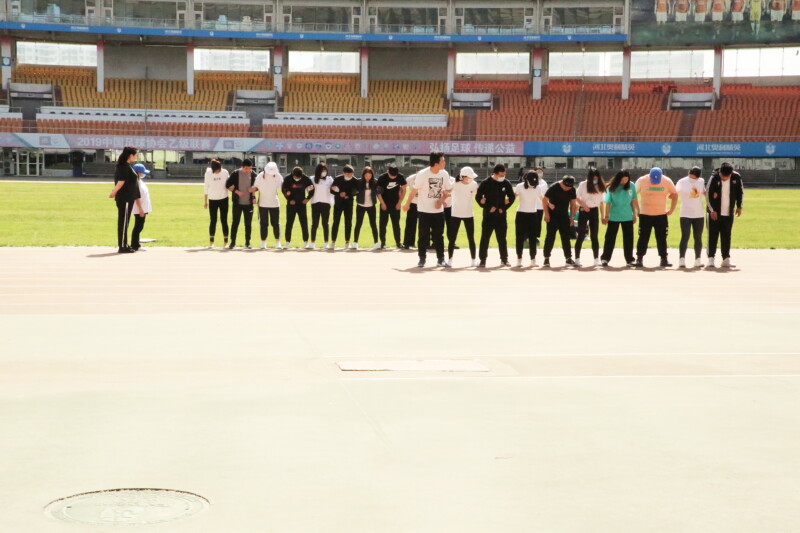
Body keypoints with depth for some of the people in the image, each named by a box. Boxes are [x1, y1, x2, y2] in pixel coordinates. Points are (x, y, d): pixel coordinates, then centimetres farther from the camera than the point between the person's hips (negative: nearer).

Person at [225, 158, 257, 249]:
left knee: (248, 223, 5)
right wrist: (237, 191, -13)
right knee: (235, 222, 2)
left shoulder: (253, 174, -1)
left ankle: (247, 242, 14)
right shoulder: (236, 173, -5)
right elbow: (228, 185, -1)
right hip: (237, 203, -1)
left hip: (249, 203, 1)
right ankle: (233, 242, 10)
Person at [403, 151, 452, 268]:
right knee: (424, 236, 2)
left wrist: (441, 201, -9)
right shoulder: (422, 174, -15)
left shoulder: (444, 174, -2)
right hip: (424, 210, -3)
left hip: (438, 210, 3)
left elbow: (447, 190, 7)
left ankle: (440, 259, 14)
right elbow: (414, 190, -7)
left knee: (438, 236, 7)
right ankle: (422, 259, 11)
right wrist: (407, 204, 0)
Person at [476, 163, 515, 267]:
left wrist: (504, 208, -2)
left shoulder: (506, 183, 1)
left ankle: (504, 259, 17)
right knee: (485, 238, -1)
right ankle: (482, 260, 5)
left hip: (501, 216, 2)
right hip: (488, 216, -2)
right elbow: (478, 197, -5)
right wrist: (487, 208, -10)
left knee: (502, 239, 9)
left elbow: (512, 197, 9)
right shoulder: (486, 183, -7)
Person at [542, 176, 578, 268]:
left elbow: (573, 203, 9)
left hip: (564, 215, 4)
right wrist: (546, 214, -12)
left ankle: (568, 258, 12)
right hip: (553, 215, -4)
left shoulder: (572, 189, -2)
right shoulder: (554, 187, -16)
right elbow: (544, 200, -10)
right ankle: (546, 258, -1)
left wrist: (572, 217, 6)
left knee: (566, 236, 6)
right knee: (550, 236, -6)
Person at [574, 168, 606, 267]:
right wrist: (584, 205, -17)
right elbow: (576, 197, -3)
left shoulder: (600, 187, 6)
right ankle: (577, 258, -3)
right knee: (581, 235, -5)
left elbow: (601, 202, 10)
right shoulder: (583, 185, -4)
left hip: (594, 211, 3)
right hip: (584, 211, -3)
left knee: (594, 236, 5)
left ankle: (596, 259, 8)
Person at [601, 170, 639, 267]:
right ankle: (605, 258, 10)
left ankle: (630, 259, 15)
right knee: (610, 238, 3)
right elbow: (608, 203, -6)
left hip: (628, 217, 2)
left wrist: (634, 214, 8)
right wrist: (606, 216, -5)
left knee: (628, 239, 7)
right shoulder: (611, 188, -11)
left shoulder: (631, 186, -4)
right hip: (614, 217, -2)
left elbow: (633, 201, 6)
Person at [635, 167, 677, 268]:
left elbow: (674, 195, 10)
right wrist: (636, 210, -2)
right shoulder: (641, 181, -8)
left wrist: (671, 209, 5)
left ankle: (664, 259, 11)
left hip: (661, 214, 2)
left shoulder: (667, 181, -2)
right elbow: (633, 195, 0)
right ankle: (639, 258, 6)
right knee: (643, 237, 0)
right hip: (645, 214, -2)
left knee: (661, 237, 5)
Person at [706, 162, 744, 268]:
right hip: (715, 212, -2)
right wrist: (712, 210, -10)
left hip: (729, 213, 2)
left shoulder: (736, 177, -6)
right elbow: (708, 194, -8)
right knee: (713, 235, 0)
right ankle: (711, 259, 4)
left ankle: (726, 259, 9)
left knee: (726, 236, 6)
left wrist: (739, 207, 5)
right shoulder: (714, 178, -13)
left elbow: (740, 192, 8)